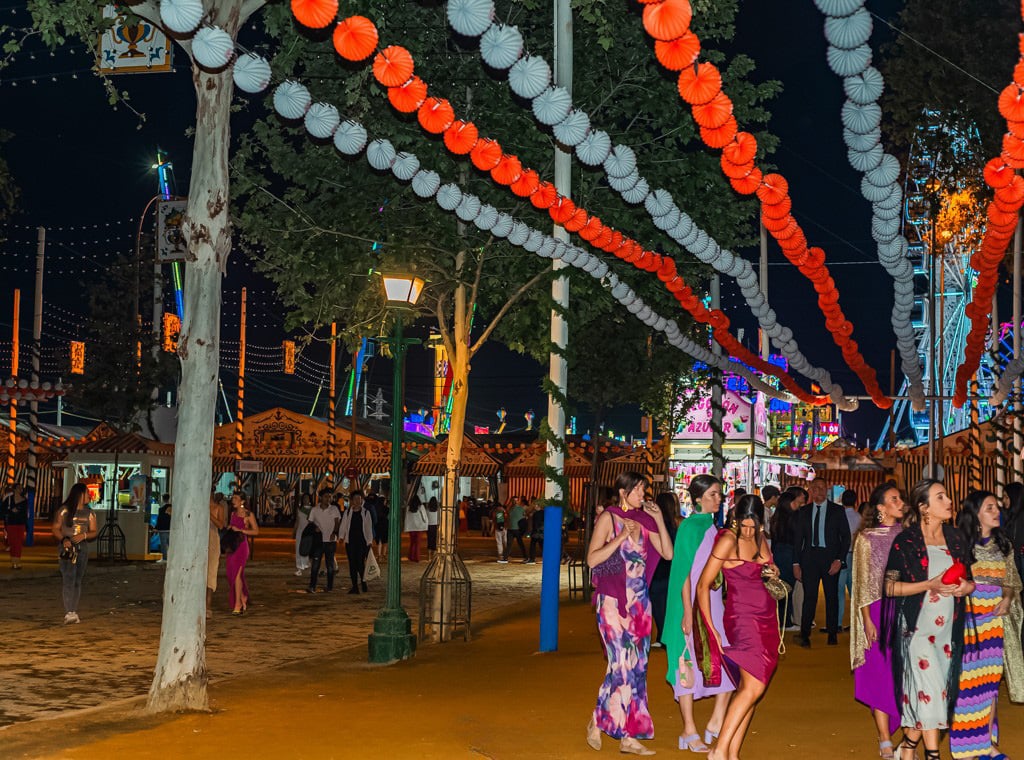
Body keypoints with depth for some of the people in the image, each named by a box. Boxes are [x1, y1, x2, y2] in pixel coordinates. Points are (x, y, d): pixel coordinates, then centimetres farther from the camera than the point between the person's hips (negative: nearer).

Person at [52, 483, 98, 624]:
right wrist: (63, 539, -18)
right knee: (68, 580, -14)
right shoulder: (64, 511, -3)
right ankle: (69, 613, -21)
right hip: (67, 548, -5)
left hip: (82, 547, 5)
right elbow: (56, 529, -1)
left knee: (78, 581, 7)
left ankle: (74, 612, 12)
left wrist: (84, 535, -11)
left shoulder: (89, 513, 10)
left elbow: (94, 532, 10)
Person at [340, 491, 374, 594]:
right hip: (350, 541, 2)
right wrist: (341, 536, -4)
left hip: (362, 541, -2)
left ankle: (362, 580, 16)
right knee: (352, 563, 1)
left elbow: (369, 527, 5)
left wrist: (370, 541, -1)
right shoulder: (347, 512, 9)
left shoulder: (366, 513, 6)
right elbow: (343, 525, 9)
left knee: (360, 562, -10)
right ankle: (355, 586, 7)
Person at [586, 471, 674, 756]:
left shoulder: (644, 519, 9)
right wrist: (623, 536, -16)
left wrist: (659, 519, -1)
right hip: (614, 600, -6)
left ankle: (628, 735, 10)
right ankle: (597, 722, 8)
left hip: (639, 600, 6)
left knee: (638, 666, 4)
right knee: (622, 664, -10)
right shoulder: (609, 518, -4)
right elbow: (592, 559, -12)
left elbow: (668, 553, 4)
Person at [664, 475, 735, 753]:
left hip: (713, 604, 8)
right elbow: (684, 571, -14)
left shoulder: (713, 527, 12)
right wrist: (688, 612, -18)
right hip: (693, 606, -8)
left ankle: (716, 721, 12)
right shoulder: (690, 527, -11)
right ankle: (690, 732, 5)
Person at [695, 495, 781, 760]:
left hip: (766, 618, 7)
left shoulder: (760, 538, 9)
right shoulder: (728, 540, -13)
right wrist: (710, 628, -13)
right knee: (753, 687, -18)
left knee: (748, 689, 4)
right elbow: (703, 585, -12)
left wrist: (774, 573, 8)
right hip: (742, 617, -7)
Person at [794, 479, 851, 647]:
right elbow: (798, 539, 10)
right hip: (809, 556, 1)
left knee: (832, 596, 6)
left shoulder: (837, 510, 2)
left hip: (830, 557, -1)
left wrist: (839, 560, -10)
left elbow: (846, 537, 0)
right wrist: (796, 563, 2)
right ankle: (805, 634, 2)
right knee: (809, 596, -2)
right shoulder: (804, 512, 8)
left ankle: (832, 633, 16)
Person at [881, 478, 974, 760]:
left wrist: (966, 587, -5)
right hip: (917, 628, -5)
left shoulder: (955, 538, 10)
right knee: (929, 689, -11)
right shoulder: (906, 541, -5)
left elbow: (969, 579, 19)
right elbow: (890, 587, -7)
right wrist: (931, 585, -17)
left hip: (948, 629, 5)